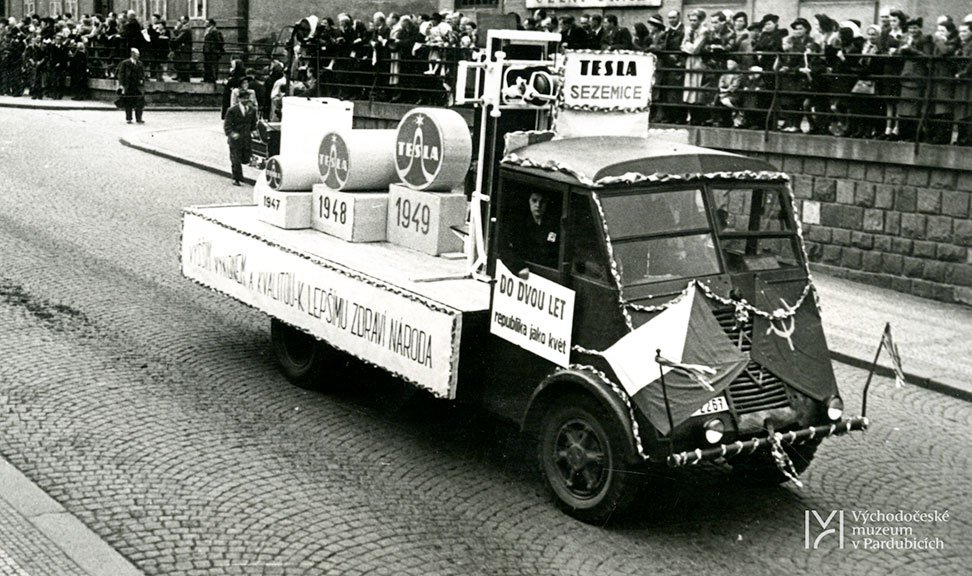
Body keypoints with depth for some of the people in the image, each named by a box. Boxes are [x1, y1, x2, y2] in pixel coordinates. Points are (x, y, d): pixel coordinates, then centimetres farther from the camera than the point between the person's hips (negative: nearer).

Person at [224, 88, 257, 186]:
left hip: (247, 139, 4)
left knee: (246, 159, 6)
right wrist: (231, 134, -26)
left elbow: (253, 124, 20)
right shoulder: (232, 111, -9)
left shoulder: (252, 110, 5)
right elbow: (227, 125, -12)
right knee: (236, 161, -2)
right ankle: (236, 179, 10)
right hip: (235, 138, -4)